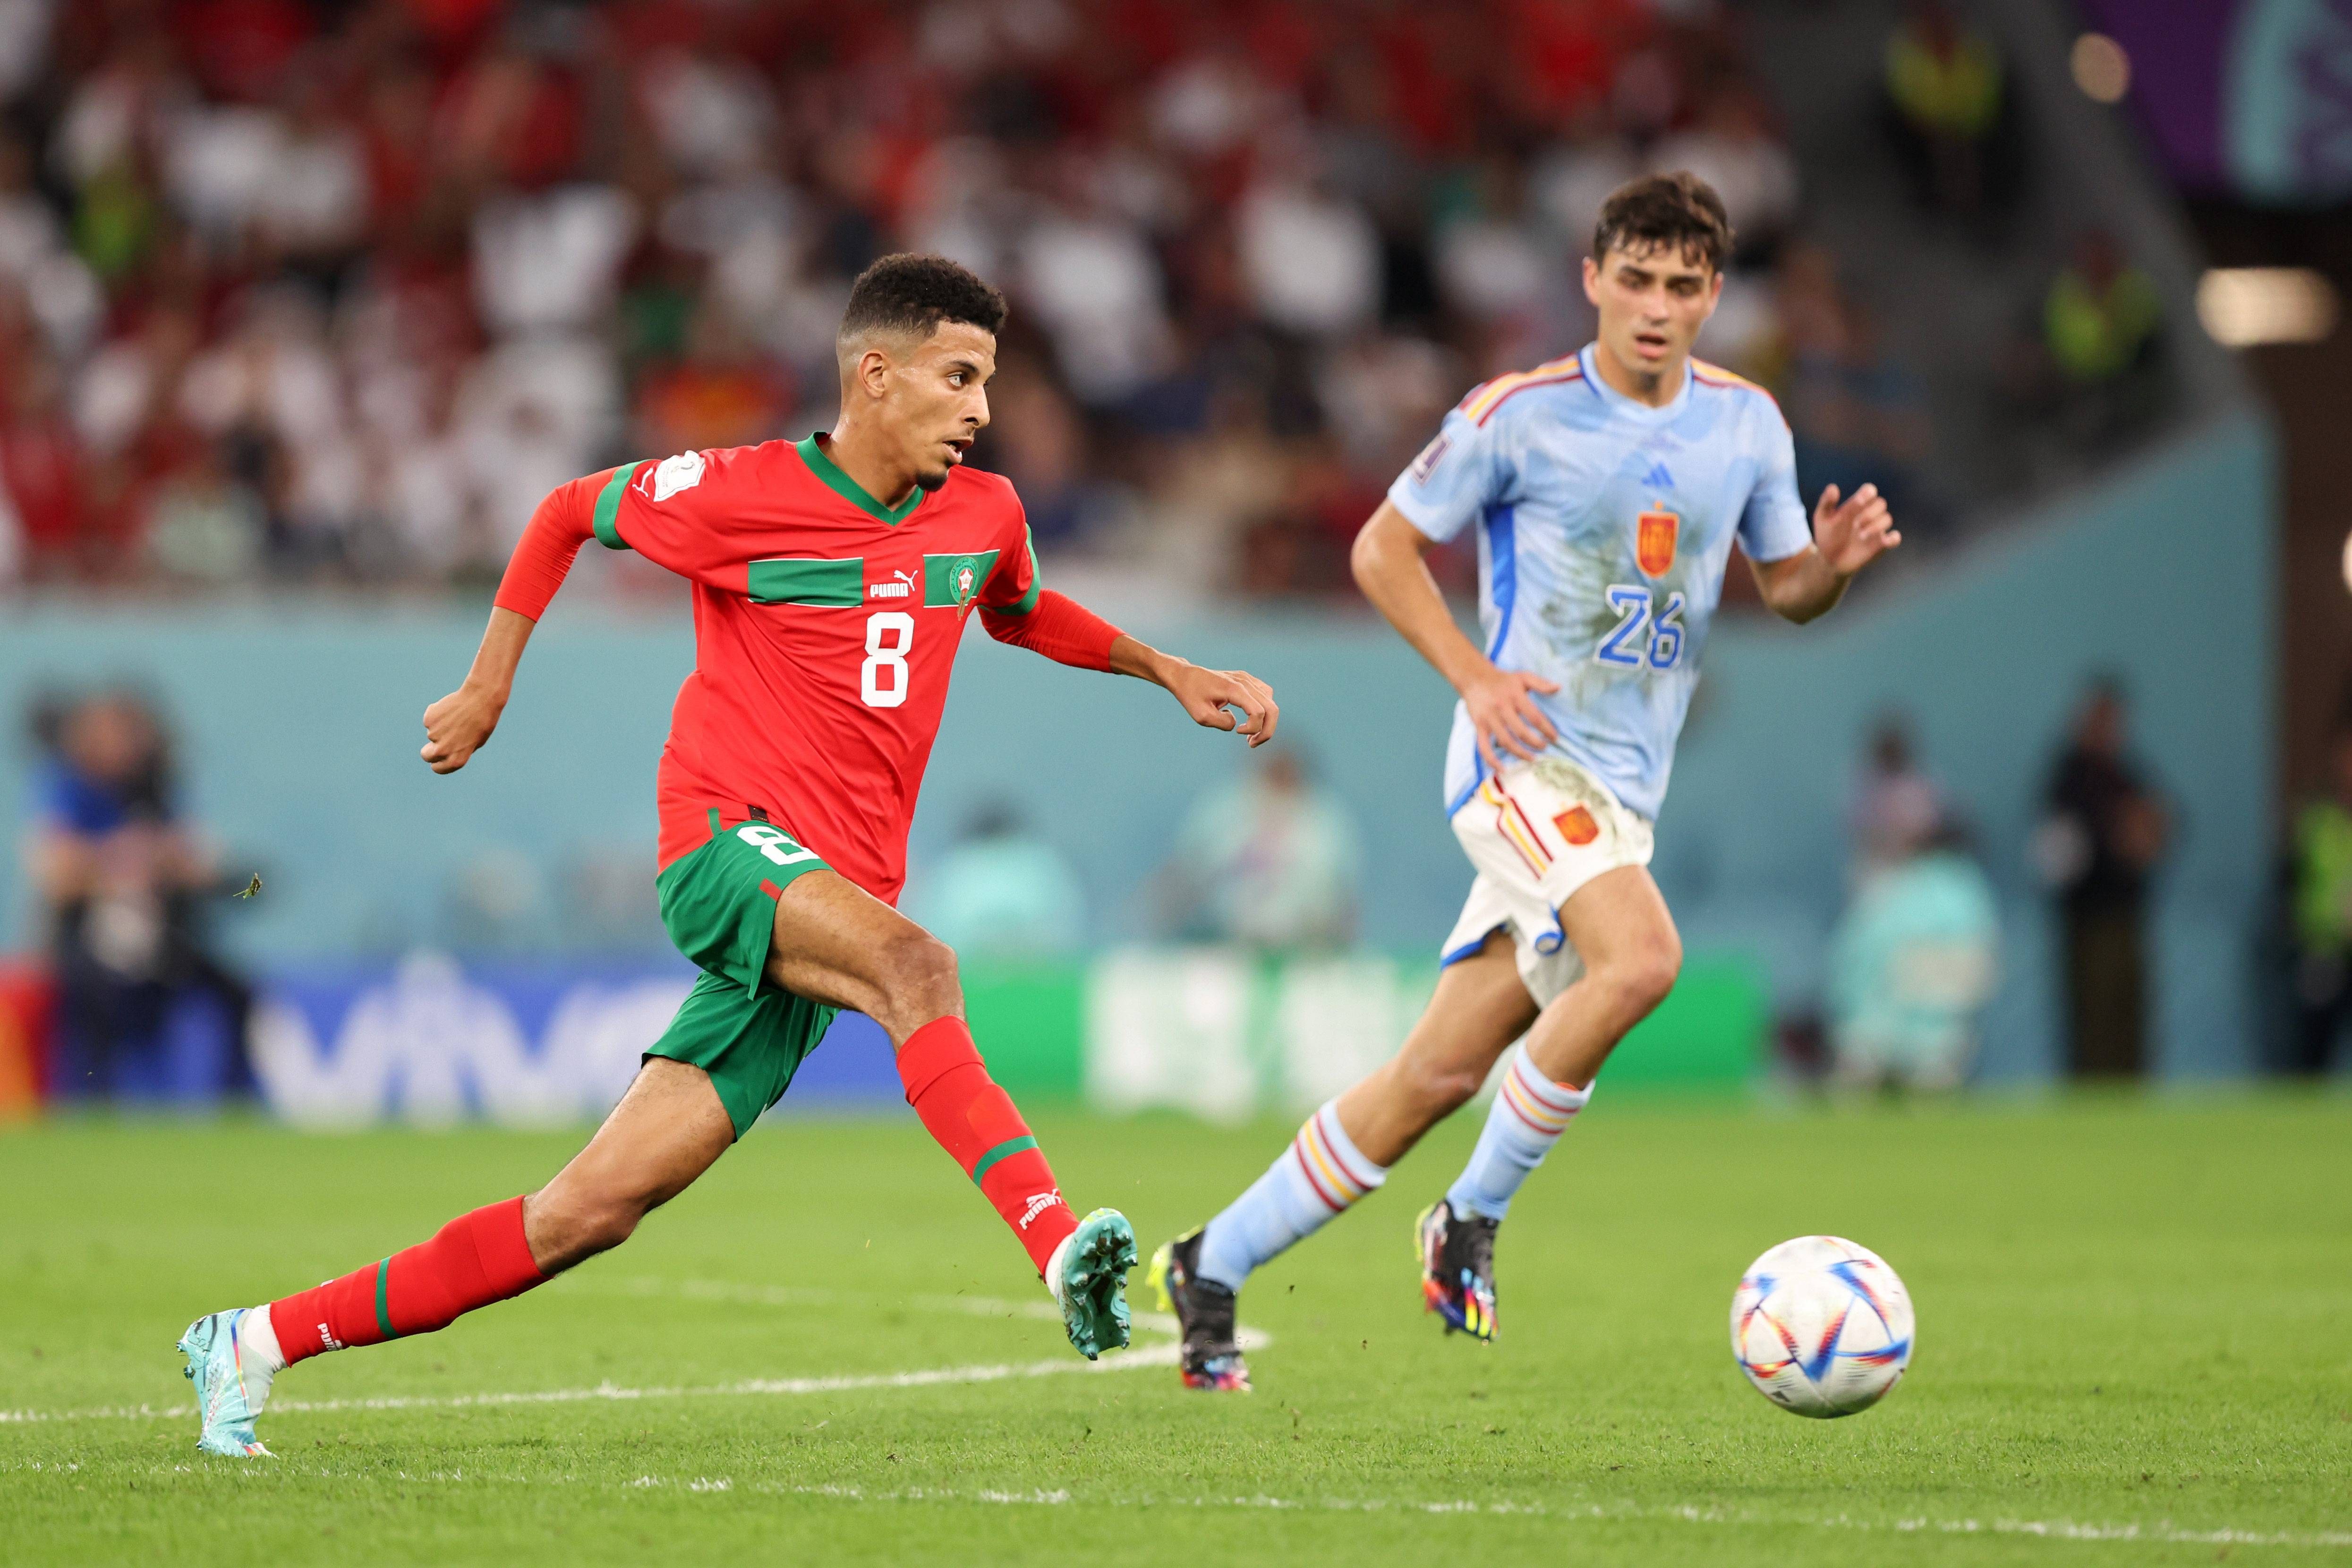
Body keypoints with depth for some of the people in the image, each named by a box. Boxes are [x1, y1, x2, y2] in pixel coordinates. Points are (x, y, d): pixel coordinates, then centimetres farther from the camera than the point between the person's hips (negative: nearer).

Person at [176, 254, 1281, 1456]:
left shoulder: (983, 514, 11)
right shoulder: (739, 496, -4)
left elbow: (1022, 613, 34)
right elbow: (570, 513, 13)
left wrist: (1170, 672, 25)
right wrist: (487, 685, 15)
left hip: (837, 894, 5)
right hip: (729, 843, -5)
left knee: (589, 1212, -3)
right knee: (913, 962, -36)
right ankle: (1064, 1255, -49)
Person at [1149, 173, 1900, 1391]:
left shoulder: (1746, 424, 8)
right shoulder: (1521, 416, -7)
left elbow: (1784, 588, 18)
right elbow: (1383, 548, 1)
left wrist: (1834, 561, -6)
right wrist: (1474, 675, -12)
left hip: (1624, 792, 6)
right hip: (1524, 758, -5)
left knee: (1436, 1078, 4)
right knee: (1640, 958, -31)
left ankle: (1211, 1266, 16)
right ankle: (1474, 1218, -15)